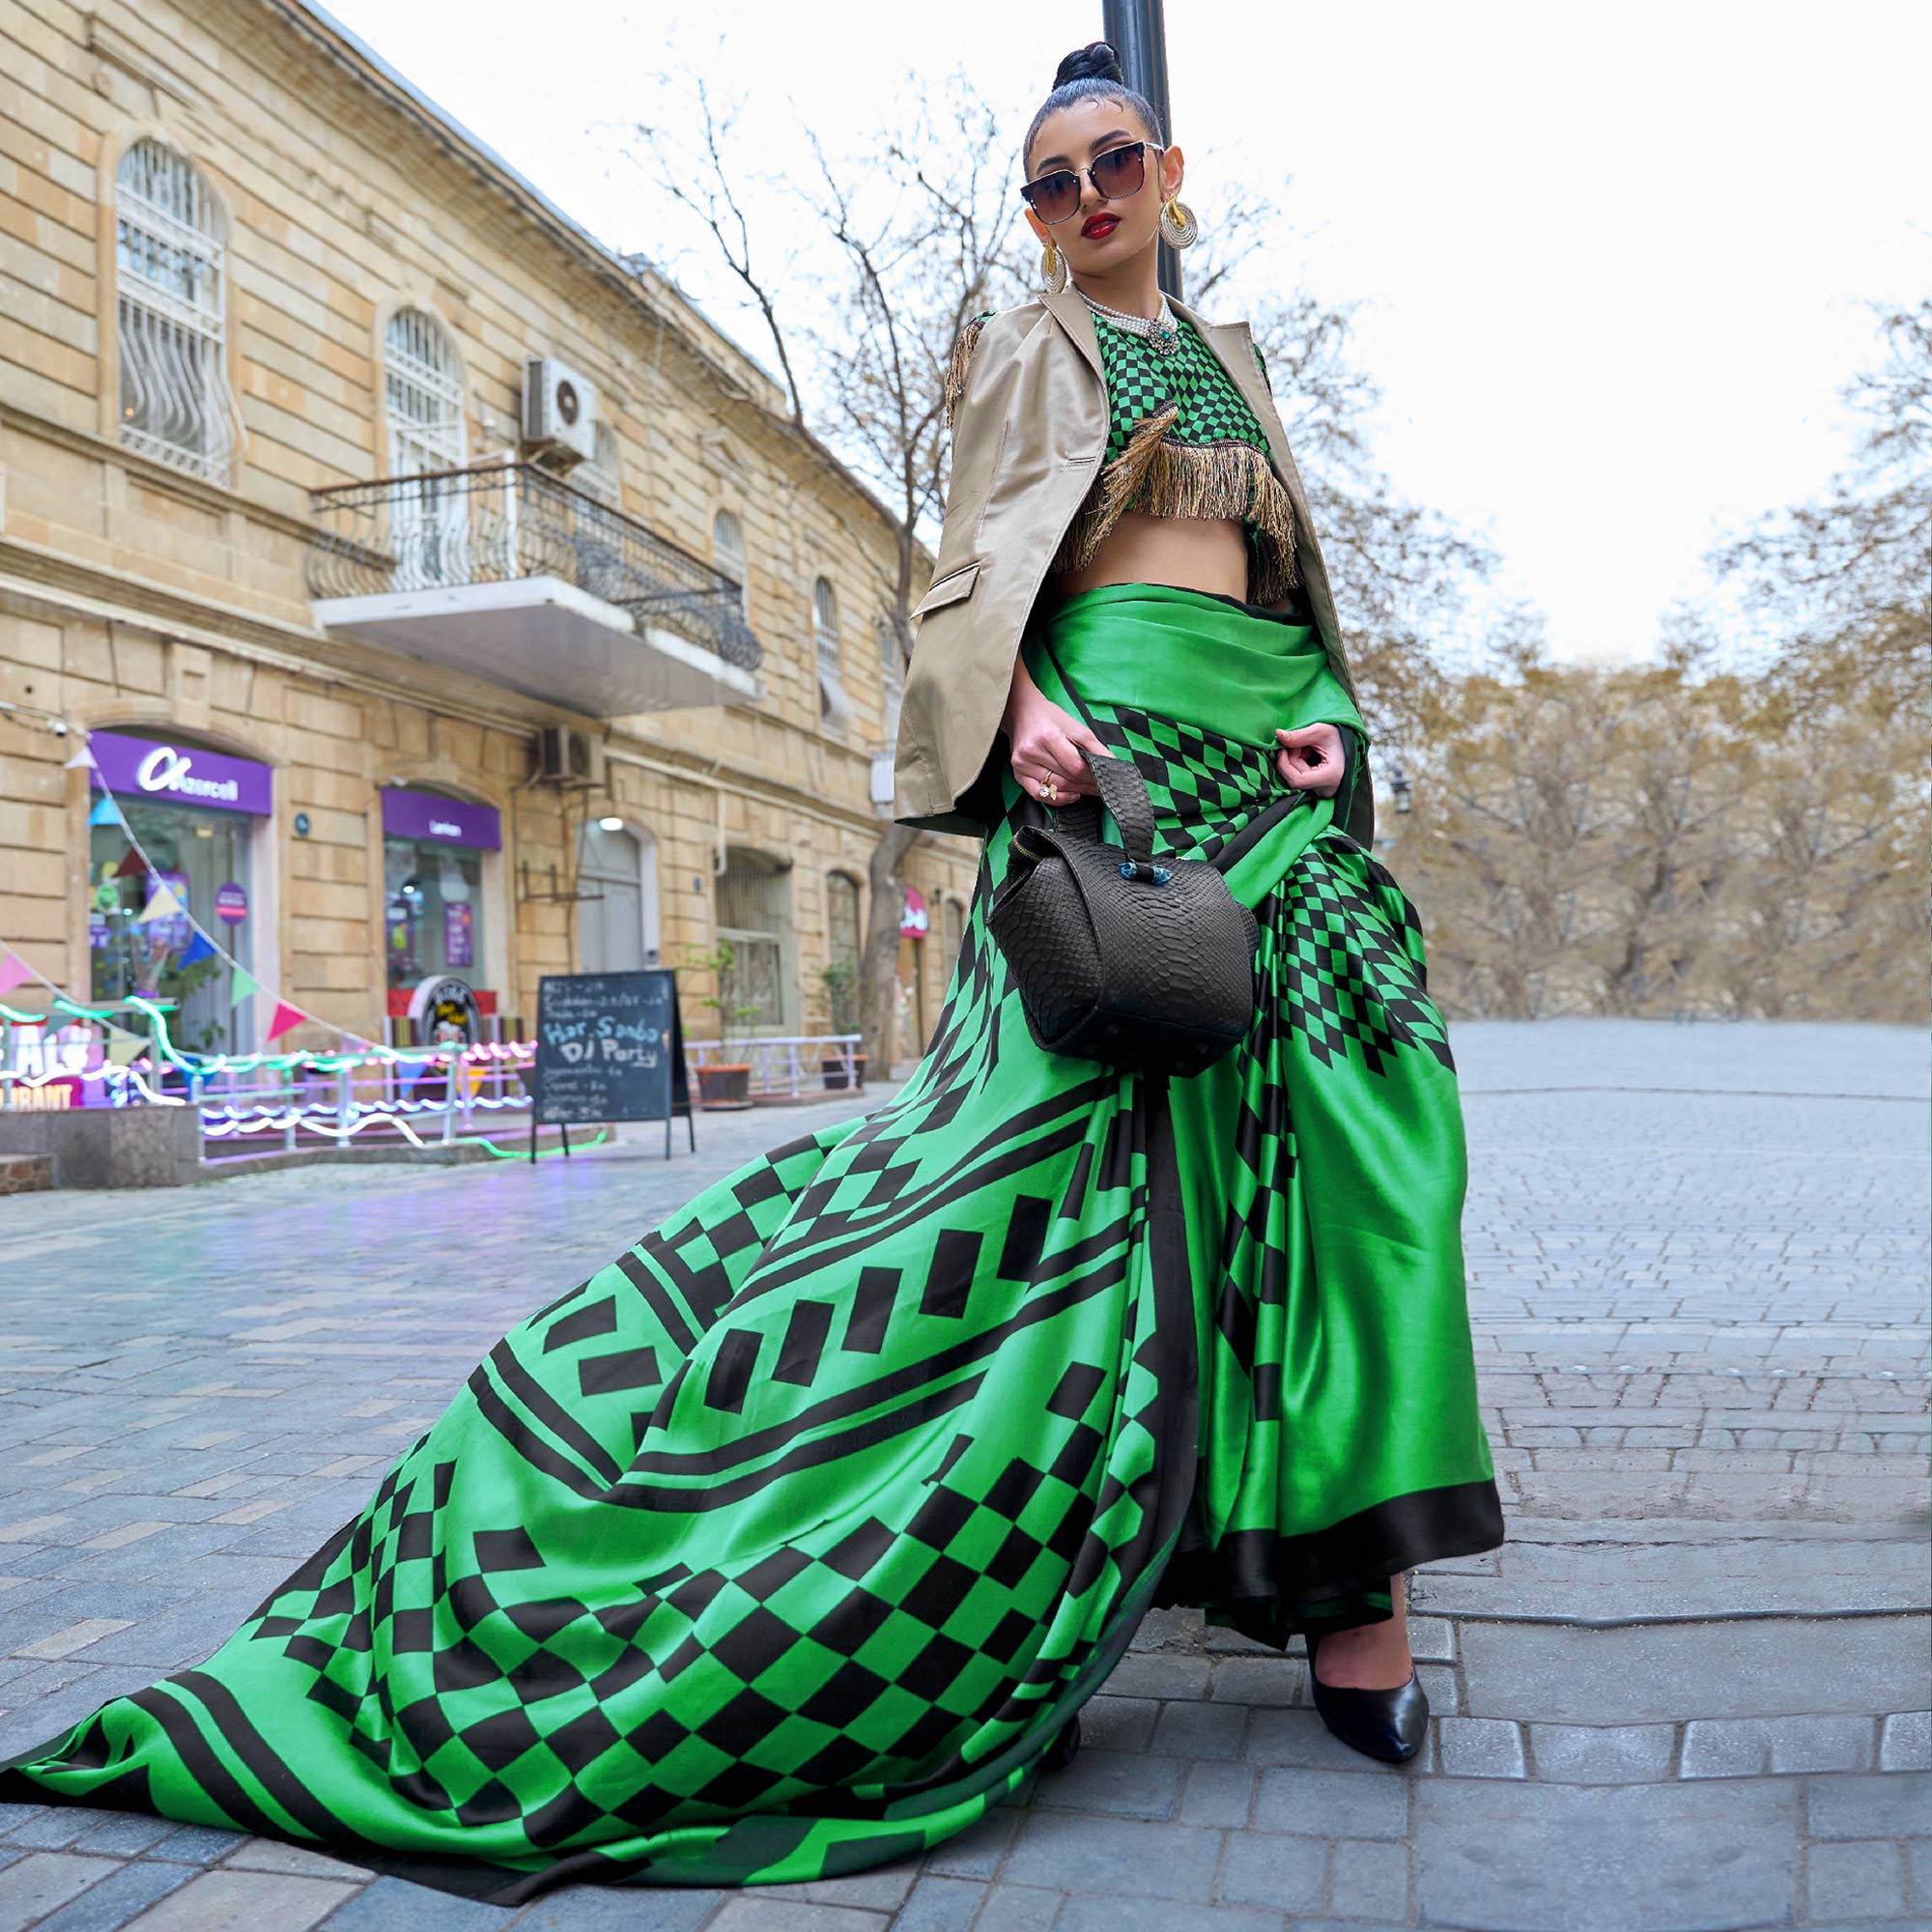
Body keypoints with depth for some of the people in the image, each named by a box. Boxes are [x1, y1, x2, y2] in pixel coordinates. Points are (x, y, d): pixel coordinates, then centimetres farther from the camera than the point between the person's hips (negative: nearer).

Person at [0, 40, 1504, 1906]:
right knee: (1102, 1117, -13)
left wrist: (1324, 710, 3)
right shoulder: (1015, 350, 14)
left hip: (1269, 743, 5)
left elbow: (1290, 569, 23)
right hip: (1103, 731, -5)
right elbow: (978, 558, 2)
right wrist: (1019, 704, -19)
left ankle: (1342, 1565, -3)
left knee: (1334, 1104, -8)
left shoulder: (1233, 352, 28)